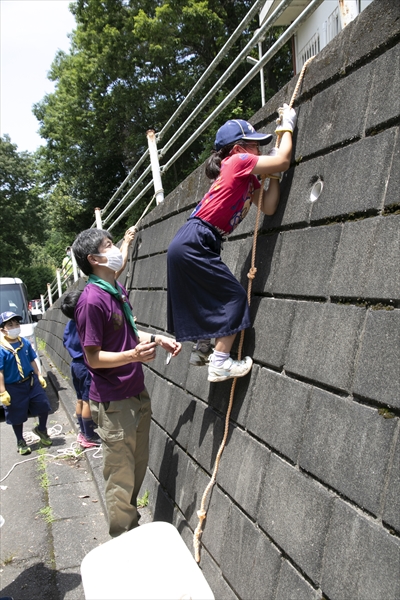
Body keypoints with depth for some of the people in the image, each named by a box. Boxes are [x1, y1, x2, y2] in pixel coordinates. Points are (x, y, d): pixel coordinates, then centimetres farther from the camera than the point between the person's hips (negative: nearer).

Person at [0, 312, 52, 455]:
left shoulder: (25, 343, -2)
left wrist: (39, 376, 11)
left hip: (31, 381, 5)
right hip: (13, 387, -5)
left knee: (43, 406, 12)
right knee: (17, 416, 11)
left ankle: (41, 429, 40)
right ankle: (20, 441, 33)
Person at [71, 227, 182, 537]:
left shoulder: (118, 290, 7)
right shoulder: (92, 300, -21)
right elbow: (93, 358, -19)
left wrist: (157, 339, 4)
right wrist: (133, 355, -33)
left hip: (137, 394, 9)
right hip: (114, 403, -9)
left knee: (138, 466, 22)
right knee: (121, 477, 7)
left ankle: (133, 527, 42)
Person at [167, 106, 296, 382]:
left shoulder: (249, 179, 20)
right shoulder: (238, 161, -4)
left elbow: (269, 208, 14)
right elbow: (283, 160, -9)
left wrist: (274, 174, 9)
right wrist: (287, 126, 5)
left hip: (187, 246, 10)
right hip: (194, 243, -10)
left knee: (211, 296, 22)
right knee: (235, 297, -5)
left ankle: (202, 349, 33)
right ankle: (220, 362, -4)